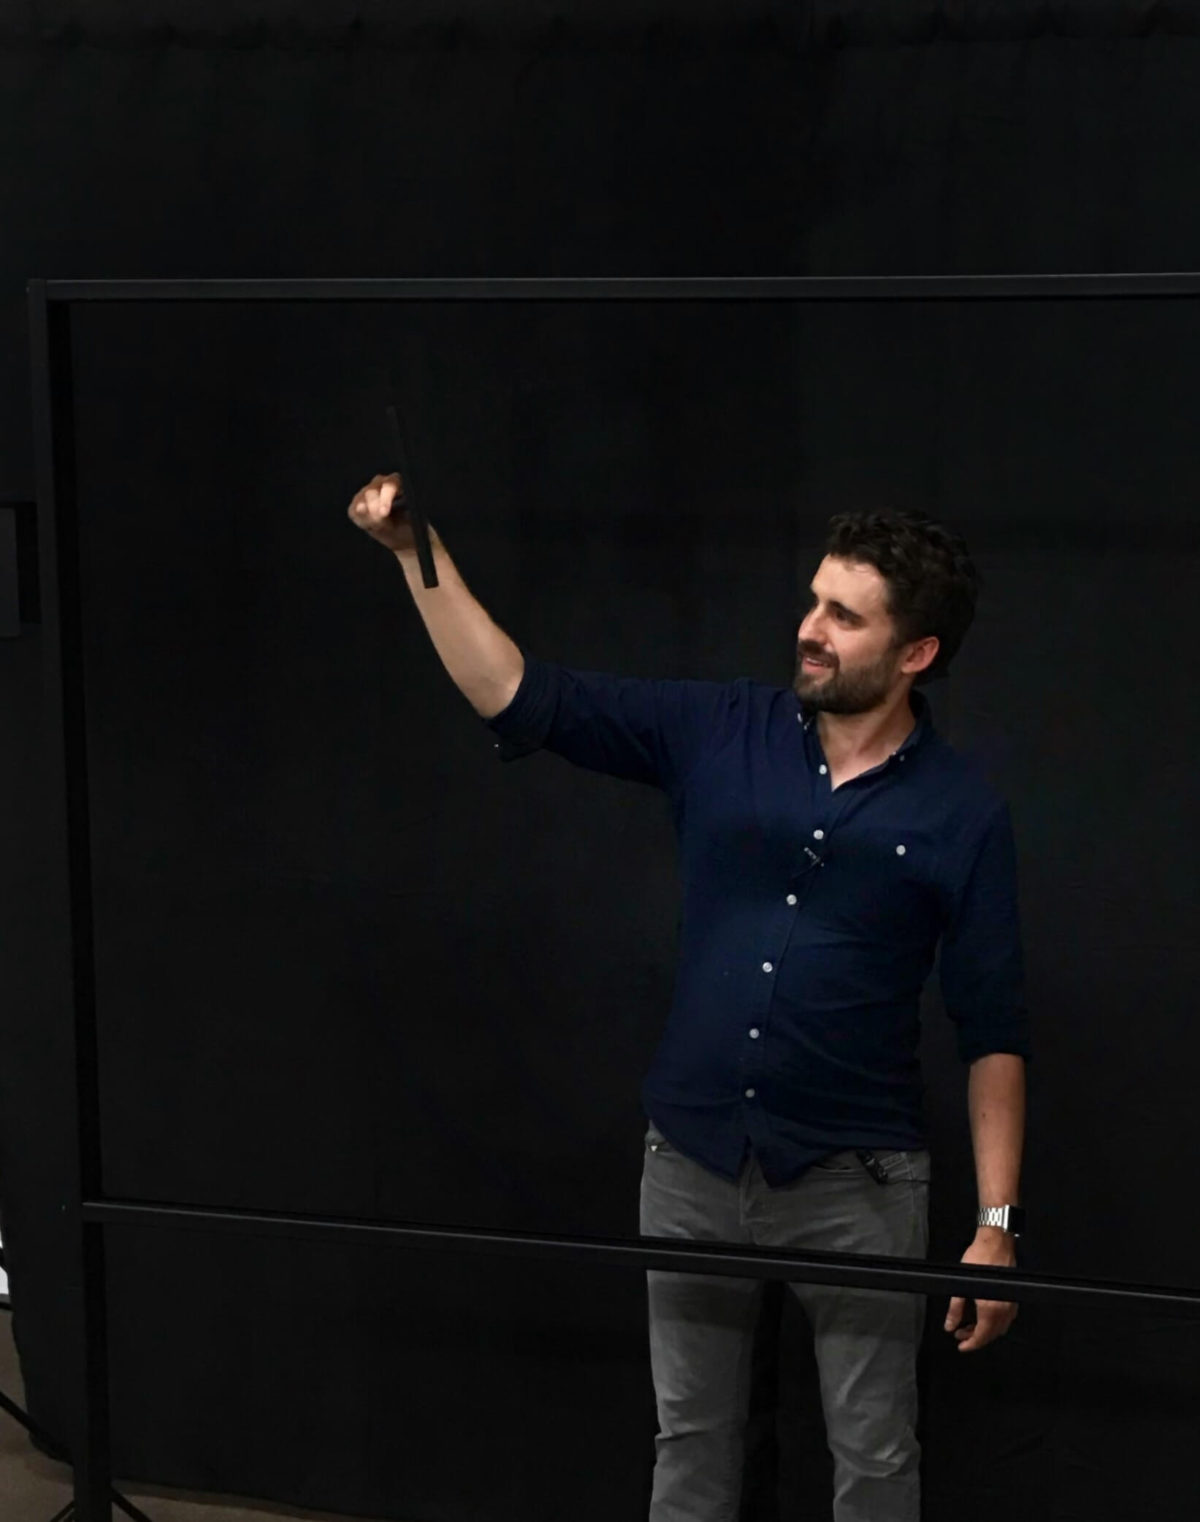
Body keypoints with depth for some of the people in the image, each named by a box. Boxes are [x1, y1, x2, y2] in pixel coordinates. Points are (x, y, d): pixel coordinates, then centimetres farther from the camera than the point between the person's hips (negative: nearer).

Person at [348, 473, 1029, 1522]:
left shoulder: (960, 812, -8)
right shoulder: (721, 733, -1)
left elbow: (994, 1030, -6)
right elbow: (524, 701, -4)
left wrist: (998, 1223, -10)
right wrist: (418, 553, -12)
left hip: (854, 1184, -3)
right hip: (692, 1162, 3)